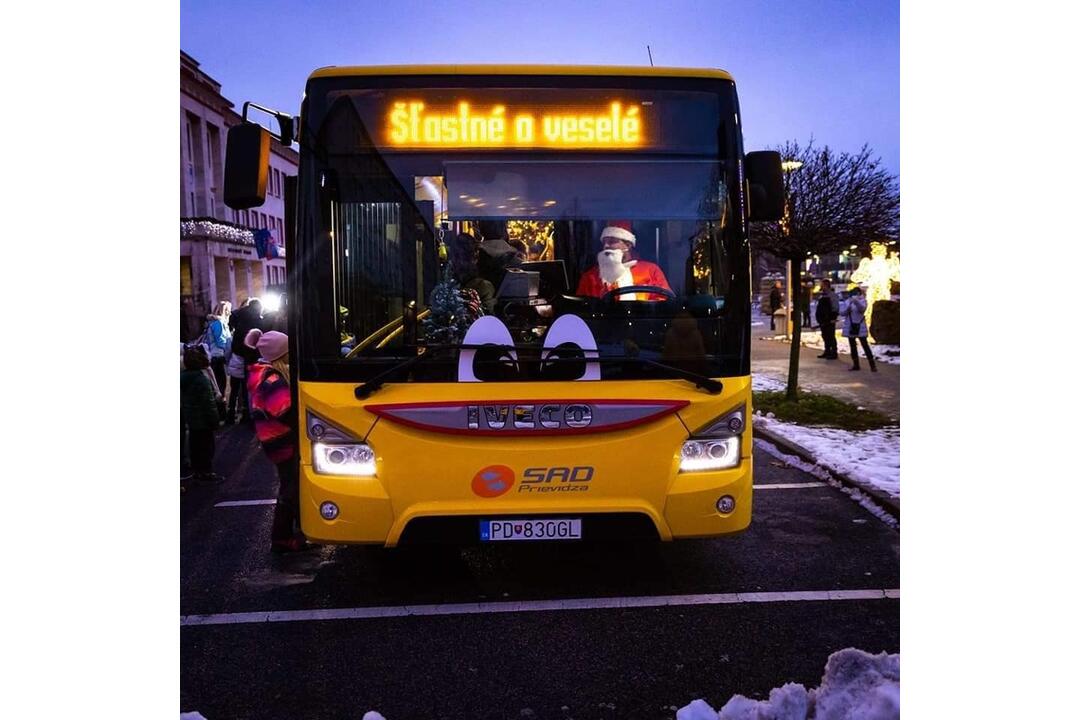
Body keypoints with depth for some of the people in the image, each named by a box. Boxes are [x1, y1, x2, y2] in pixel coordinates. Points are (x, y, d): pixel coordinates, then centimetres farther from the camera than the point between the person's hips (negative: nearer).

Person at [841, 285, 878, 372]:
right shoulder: (848, 301, 4)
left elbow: (862, 309, -23)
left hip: (860, 326, -3)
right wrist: (848, 307, -19)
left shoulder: (862, 301, -2)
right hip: (850, 326, 3)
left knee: (865, 345, -7)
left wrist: (856, 302, -39)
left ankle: (873, 365, -5)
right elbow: (843, 313, -1)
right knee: (852, 345, 8)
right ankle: (855, 365, 17)